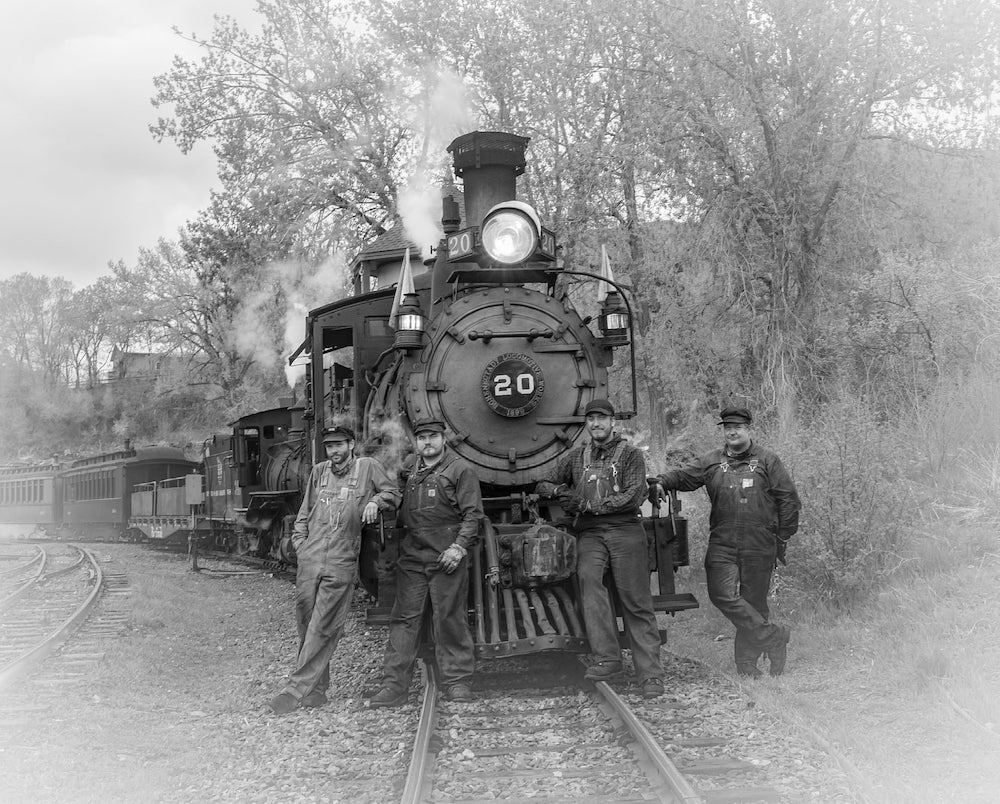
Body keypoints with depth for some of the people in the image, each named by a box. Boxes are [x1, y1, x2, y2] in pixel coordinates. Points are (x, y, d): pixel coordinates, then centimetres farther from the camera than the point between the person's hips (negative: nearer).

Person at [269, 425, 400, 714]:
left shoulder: (368, 467, 5)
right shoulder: (318, 472, 16)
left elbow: (393, 493, 12)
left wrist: (375, 501, -8)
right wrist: (300, 542, 12)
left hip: (341, 563, -4)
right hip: (309, 560, 4)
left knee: (324, 628, -8)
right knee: (306, 625, 5)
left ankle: (296, 690, -7)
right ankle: (316, 689, 15)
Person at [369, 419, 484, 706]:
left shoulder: (460, 470, -2)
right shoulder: (408, 467, 13)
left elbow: (472, 514, -6)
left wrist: (459, 547, -15)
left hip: (447, 559, -4)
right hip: (411, 557, 4)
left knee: (450, 620, 1)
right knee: (404, 619, 3)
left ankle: (458, 682, 11)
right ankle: (394, 685, 5)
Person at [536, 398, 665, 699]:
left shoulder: (630, 454, 7)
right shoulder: (576, 457, 19)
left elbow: (634, 496, -6)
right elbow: (542, 486, 25)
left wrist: (591, 505, -11)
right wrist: (559, 490, 1)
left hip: (625, 530, -2)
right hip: (590, 533, 2)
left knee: (637, 603, -6)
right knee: (588, 575, -28)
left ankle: (651, 675, -2)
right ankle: (607, 659, -30)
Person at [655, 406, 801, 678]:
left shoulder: (767, 461, 4)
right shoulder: (712, 461, 11)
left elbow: (788, 499, 5)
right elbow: (685, 476, 0)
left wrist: (783, 538, 3)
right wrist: (661, 481, -21)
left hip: (760, 545, -2)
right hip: (722, 543, 2)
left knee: (753, 600, 3)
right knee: (722, 594, -14)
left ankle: (747, 662, 14)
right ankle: (772, 637, -3)